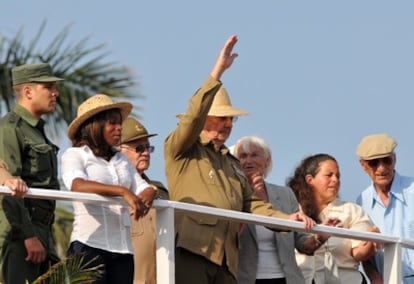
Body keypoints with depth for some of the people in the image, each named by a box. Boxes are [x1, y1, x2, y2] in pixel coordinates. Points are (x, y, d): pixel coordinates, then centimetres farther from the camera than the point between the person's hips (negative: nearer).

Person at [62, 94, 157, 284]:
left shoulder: (121, 160, 21)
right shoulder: (75, 155, 2)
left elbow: (142, 187, 13)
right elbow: (77, 185, -18)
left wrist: (147, 195, -14)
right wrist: (122, 191, -29)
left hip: (123, 247, 6)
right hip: (89, 245, -6)